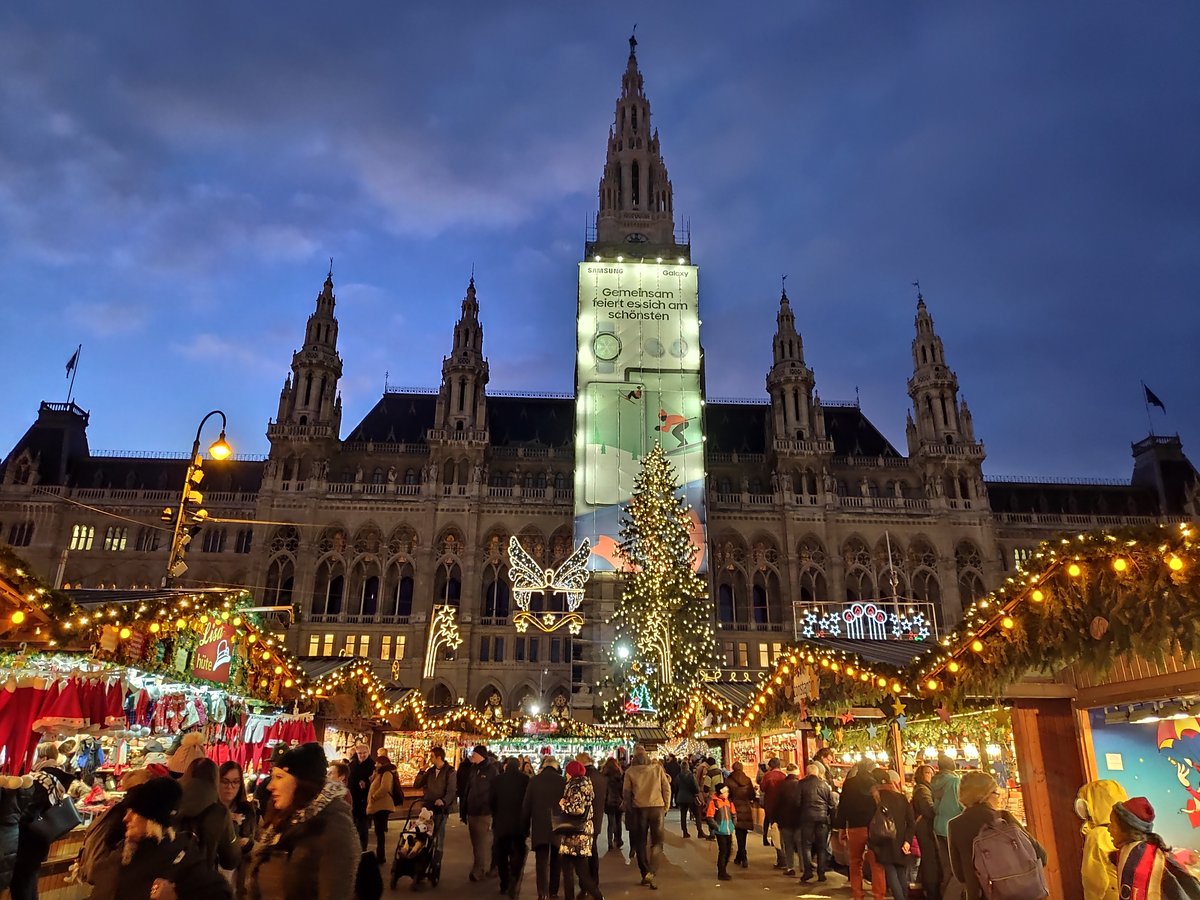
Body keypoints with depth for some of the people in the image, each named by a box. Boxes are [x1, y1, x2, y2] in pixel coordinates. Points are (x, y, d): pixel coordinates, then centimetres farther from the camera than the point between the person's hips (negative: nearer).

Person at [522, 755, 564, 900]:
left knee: (542, 861, 2)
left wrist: (526, 828, 10)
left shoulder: (534, 781, -4)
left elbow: (526, 806, 0)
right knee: (555, 861, 17)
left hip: (540, 827, -1)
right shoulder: (563, 781, -6)